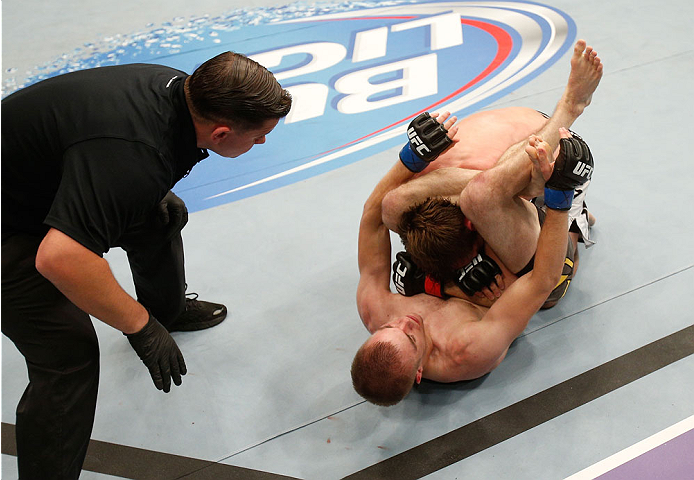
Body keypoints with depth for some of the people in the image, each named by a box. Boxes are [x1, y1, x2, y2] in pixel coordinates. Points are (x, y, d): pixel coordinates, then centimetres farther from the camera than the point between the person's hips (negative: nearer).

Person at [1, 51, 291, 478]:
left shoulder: (180, 88, -10)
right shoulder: (132, 159, -40)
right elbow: (59, 257, -47)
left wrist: (151, 192, 9)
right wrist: (140, 327, -34)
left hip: (50, 180, 9)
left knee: (164, 215, 20)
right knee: (69, 354, -16)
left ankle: (168, 309, 47)